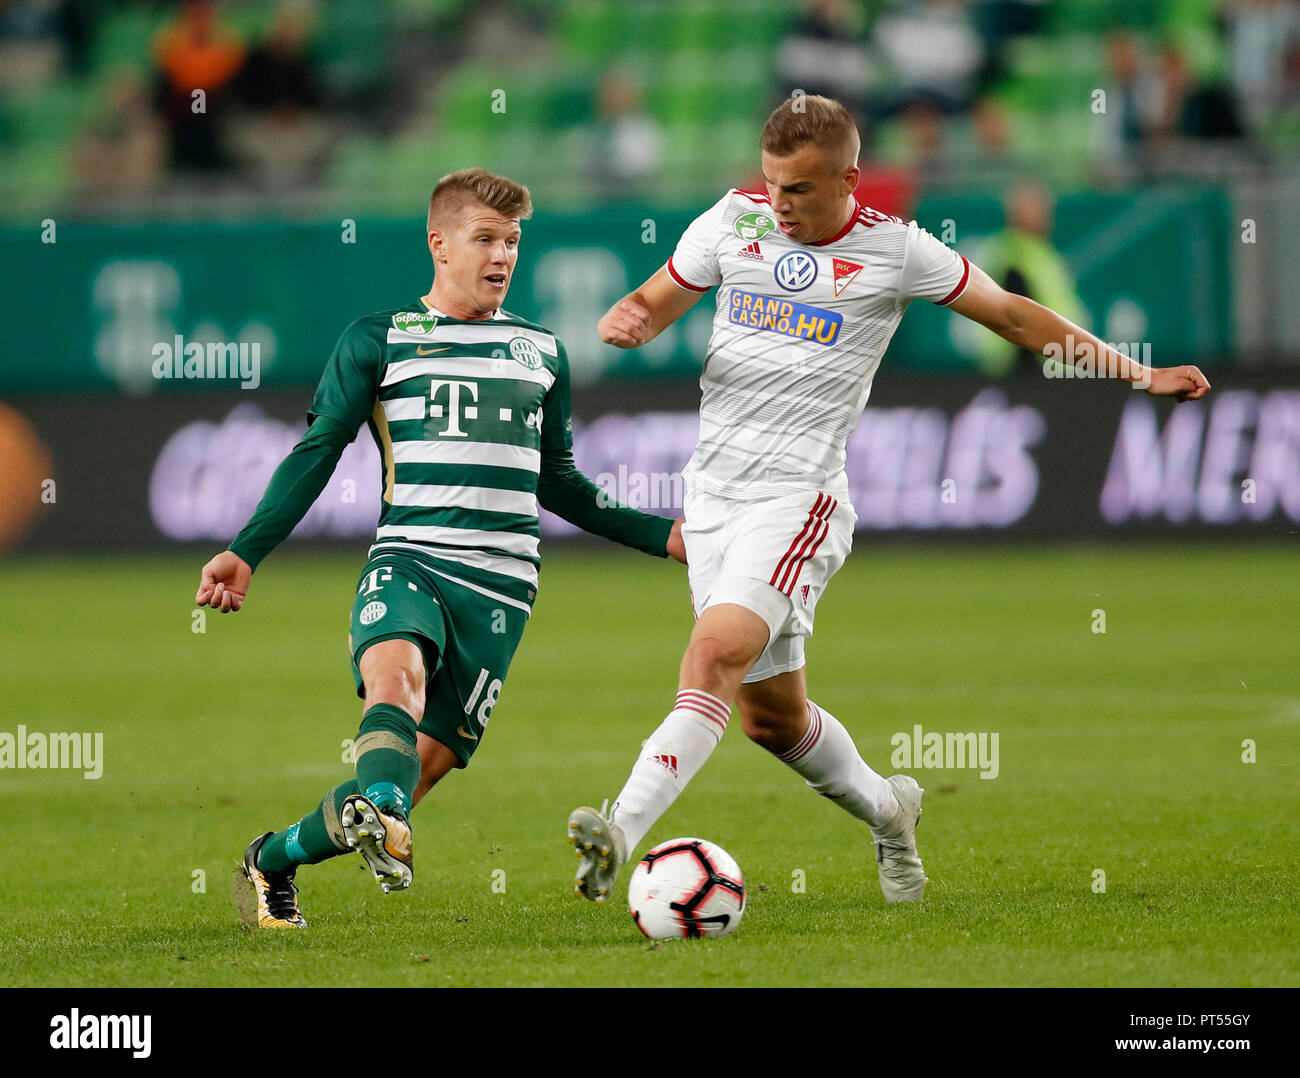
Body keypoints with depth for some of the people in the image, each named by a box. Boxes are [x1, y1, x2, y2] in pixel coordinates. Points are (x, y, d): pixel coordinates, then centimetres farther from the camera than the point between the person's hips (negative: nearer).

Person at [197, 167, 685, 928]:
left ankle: (275, 857, 9)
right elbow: (315, 456, 6)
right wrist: (246, 553, -5)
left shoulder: (543, 355, 21)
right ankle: (380, 812, -62)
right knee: (396, 676, -36)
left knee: (424, 766, -8)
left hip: (500, 586, 3)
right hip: (408, 559, -3)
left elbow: (559, 485, 29)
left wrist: (661, 536, 24)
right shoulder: (377, 342, 10)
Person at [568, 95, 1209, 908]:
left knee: (717, 653, -25)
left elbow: (1014, 315, 9)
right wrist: (624, 323, -11)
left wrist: (1141, 375, 8)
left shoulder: (896, 249, -1)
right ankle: (885, 810, 37)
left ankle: (621, 833, -36)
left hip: (799, 496, -5)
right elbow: (654, 305, 15)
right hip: (713, 491, 5)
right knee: (768, 711, 10)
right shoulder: (733, 222, 8)